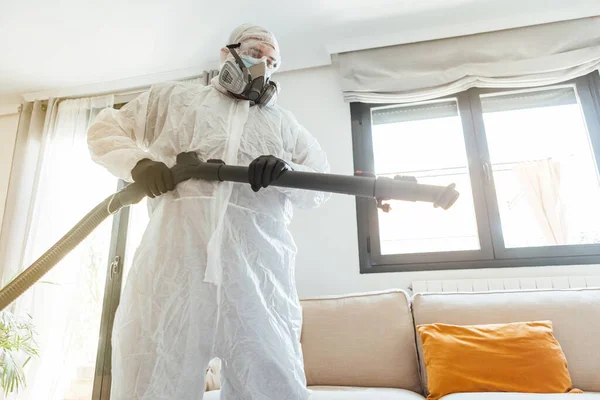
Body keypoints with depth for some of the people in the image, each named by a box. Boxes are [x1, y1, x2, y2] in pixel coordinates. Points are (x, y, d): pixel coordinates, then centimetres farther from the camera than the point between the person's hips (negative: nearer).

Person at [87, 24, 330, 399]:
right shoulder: (174, 97, 22)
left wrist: (286, 171, -9)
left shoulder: (283, 122, 25)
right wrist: (139, 163, 2)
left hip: (259, 279, 1)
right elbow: (104, 129, 24)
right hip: (174, 270, 0)